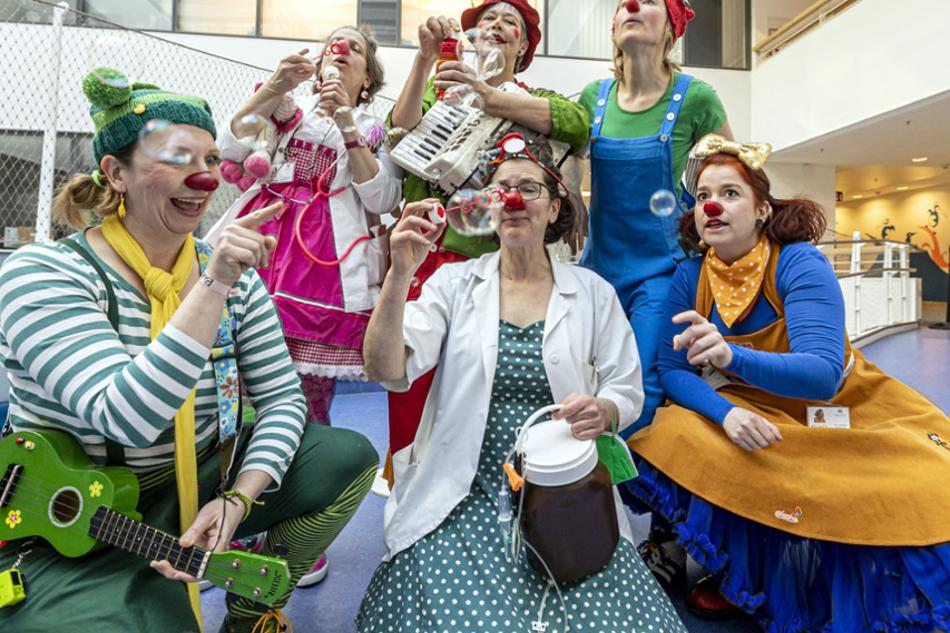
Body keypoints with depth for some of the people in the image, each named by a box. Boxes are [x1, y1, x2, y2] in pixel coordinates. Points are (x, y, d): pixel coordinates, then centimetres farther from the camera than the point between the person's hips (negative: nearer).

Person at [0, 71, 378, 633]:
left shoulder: (235, 274, -4)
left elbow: (282, 397, -5)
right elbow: (127, 418, -32)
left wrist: (237, 499, -18)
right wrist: (213, 285, -37)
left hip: (199, 480, 6)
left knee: (351, 457, -7)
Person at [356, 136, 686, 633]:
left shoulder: (594, 293, 5)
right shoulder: (454, 282, 3)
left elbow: (627, 392, 7)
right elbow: (388, 372, -9)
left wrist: (601, 412, -16)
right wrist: (400, 274, -22)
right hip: (465, 496, -1)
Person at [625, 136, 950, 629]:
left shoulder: (799, 263, -19)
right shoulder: (688, 277, -9)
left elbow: (823, 374, -31)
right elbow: (671, 369, -8)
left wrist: (731, 356, -50)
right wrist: (725, 413, -27)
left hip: (843, 411, -1)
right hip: (751, 417, 2)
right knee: (666, 444, -21)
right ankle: (728, 575, 7)